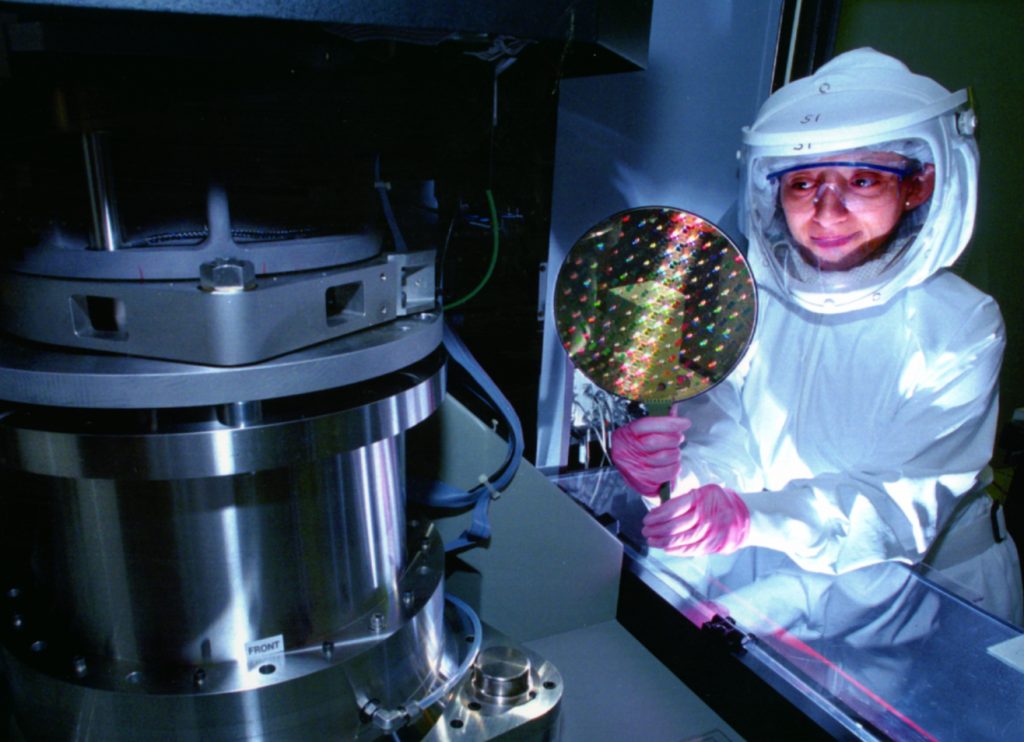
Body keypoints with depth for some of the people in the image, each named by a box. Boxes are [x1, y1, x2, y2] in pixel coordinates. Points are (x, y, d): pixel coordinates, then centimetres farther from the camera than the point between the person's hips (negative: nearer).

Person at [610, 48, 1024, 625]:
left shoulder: (961, 326, -16)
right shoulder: (754, 296, -7)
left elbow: (903, 500, -26)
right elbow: (723, 433, -11)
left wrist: (751, 520, -44)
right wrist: (672, 462, -35)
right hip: (775, 587, 2)